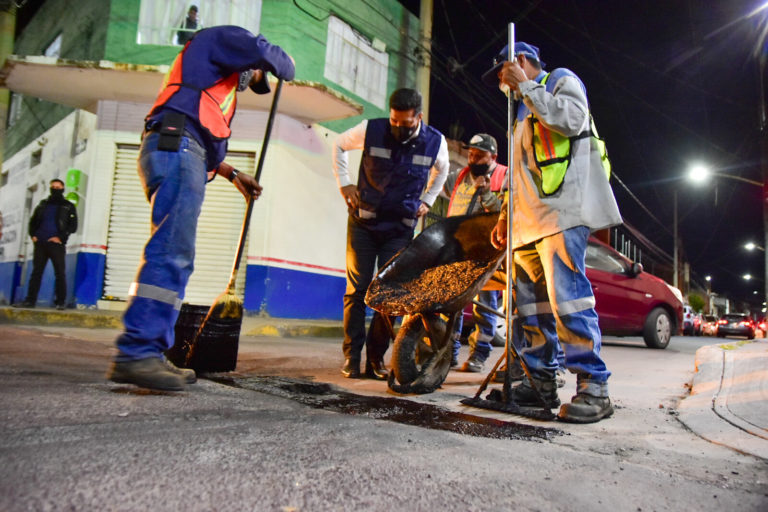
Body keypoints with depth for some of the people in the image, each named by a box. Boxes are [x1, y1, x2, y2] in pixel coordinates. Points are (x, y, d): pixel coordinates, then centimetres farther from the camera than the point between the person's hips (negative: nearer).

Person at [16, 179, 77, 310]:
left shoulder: (68, 207, 6)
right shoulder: (43, 204, 17)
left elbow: (73, 226, -1)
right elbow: (33, 221, 22)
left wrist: (61, 237, -12)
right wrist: (32, 235, 5)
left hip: (57, 244, -3)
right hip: (40, 243, 4)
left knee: (60, 273, -3)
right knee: (36, 272, 5)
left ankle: (61, 301, 1)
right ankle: (30, 300, 9)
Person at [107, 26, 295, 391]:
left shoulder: (221, 82, 37)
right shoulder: (223, 37, 14)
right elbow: (262, 52, -8)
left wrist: (234, 175, 31)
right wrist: (284, 67, 13)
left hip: (179, 154, 10)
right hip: (174, 146, -10)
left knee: (176, 258, 3)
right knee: (170, 253, -19)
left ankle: (148, 353, 2)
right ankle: (136, 353, -24)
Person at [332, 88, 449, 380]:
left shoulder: (435, 142, -6)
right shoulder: (371, 130, -10)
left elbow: (441, 170, 18)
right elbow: (339, 145, 10)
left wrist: (427, 200, 8)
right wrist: (344, 183, 2)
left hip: (401, 228, 1)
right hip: (364, 222, -1)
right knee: (357, 289, -3)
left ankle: (376, 359, 8)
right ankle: (351, 356, 6)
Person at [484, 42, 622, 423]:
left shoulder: (562, 80, 12)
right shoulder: (523, 110, 33)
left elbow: (572, 119, -12)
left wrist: (525, 86, -4)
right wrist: (506, 216, 22)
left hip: (562, 209, -9)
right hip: (529, 219, 9)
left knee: (566, 295, -18)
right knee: (530, 302, 4)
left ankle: (593, 388, -13)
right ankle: (541, 382, 11)